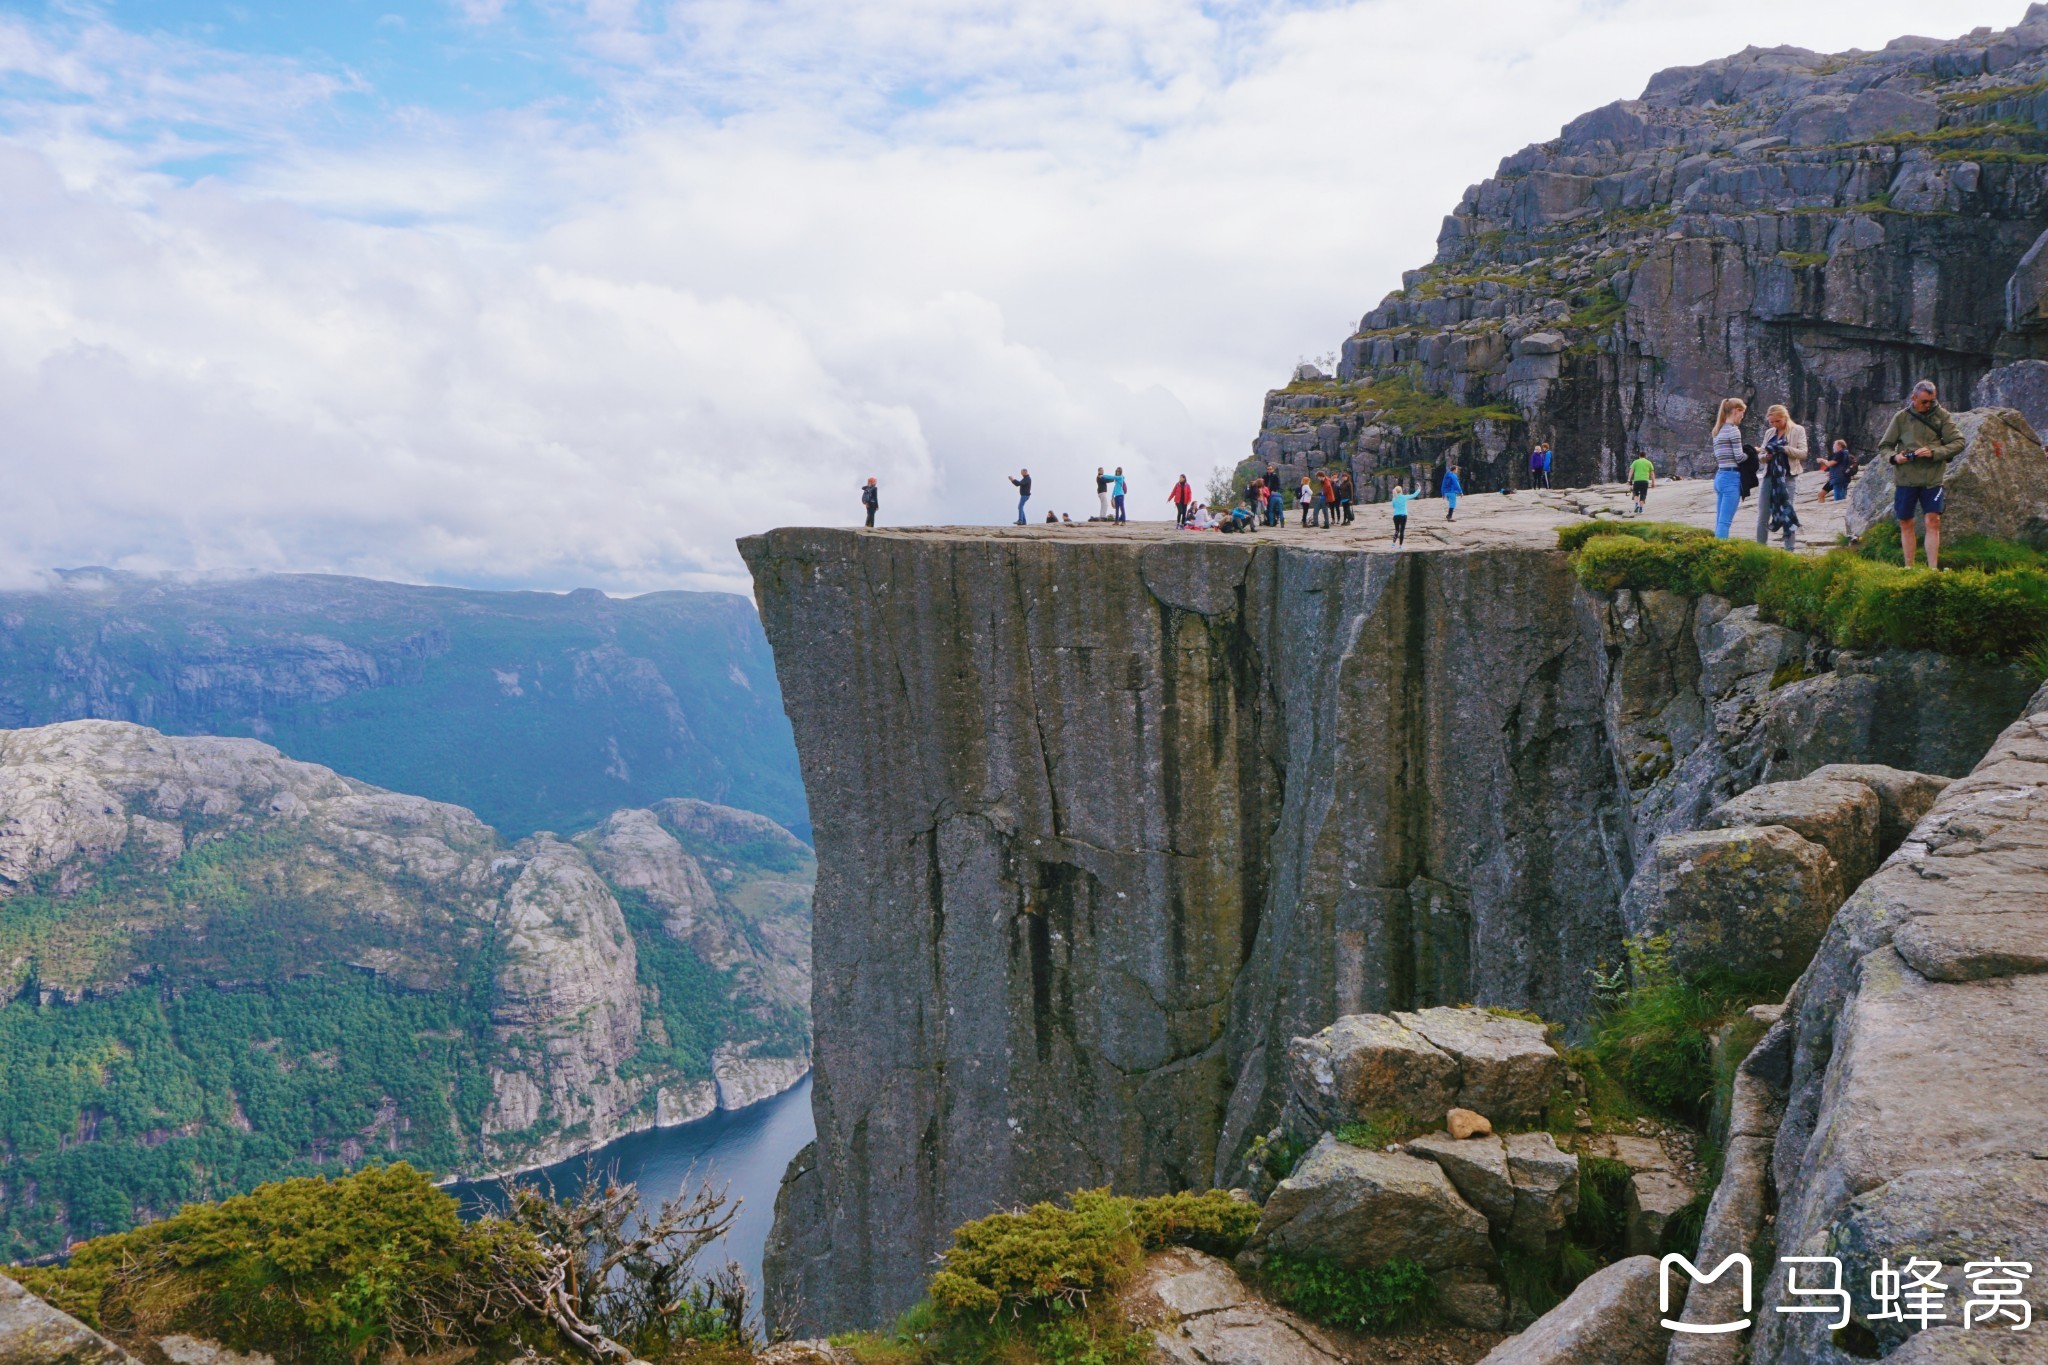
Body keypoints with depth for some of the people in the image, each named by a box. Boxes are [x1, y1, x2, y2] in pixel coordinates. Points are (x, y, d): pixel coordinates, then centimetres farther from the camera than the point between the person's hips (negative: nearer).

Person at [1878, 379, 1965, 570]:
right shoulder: (1902, 417, 2)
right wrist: (1894, 456, -15)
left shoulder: (1942, 415, 2)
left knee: (1933, 521, -8)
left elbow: (1958, 443, -2)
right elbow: (1884, 446, 7)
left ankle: (1933, 568, -6)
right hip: (1905, 478, 1)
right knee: (1906, 524, 6)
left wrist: (1934, 452, -18)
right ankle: (1908, 567, 14)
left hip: (1932, 479, -1)